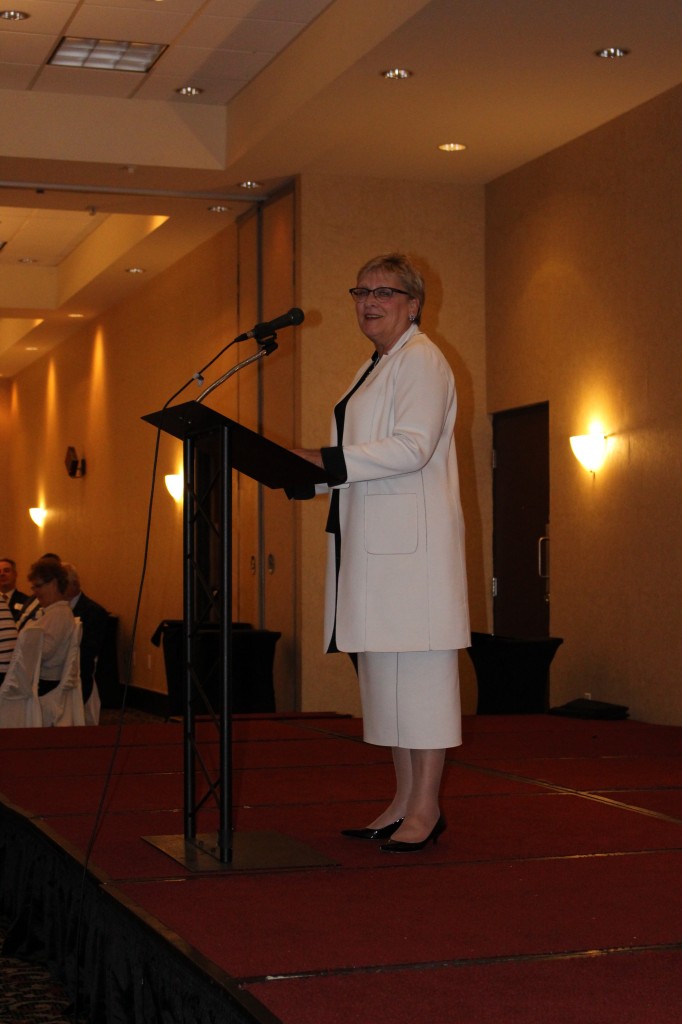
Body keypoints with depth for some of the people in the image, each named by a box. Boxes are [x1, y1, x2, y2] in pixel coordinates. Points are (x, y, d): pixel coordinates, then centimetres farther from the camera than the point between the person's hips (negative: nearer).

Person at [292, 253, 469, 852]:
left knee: (417, 665, -8)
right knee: (384, 668, 9)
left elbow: (413, 446, -18)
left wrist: (327, 460, -18)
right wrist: (308, 475, 9)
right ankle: (404, 802, 15)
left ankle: (426, 808, -3)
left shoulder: (421, 360, -6)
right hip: (375, 540, 10)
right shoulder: (375, 368, 23)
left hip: (412, 538, -10)